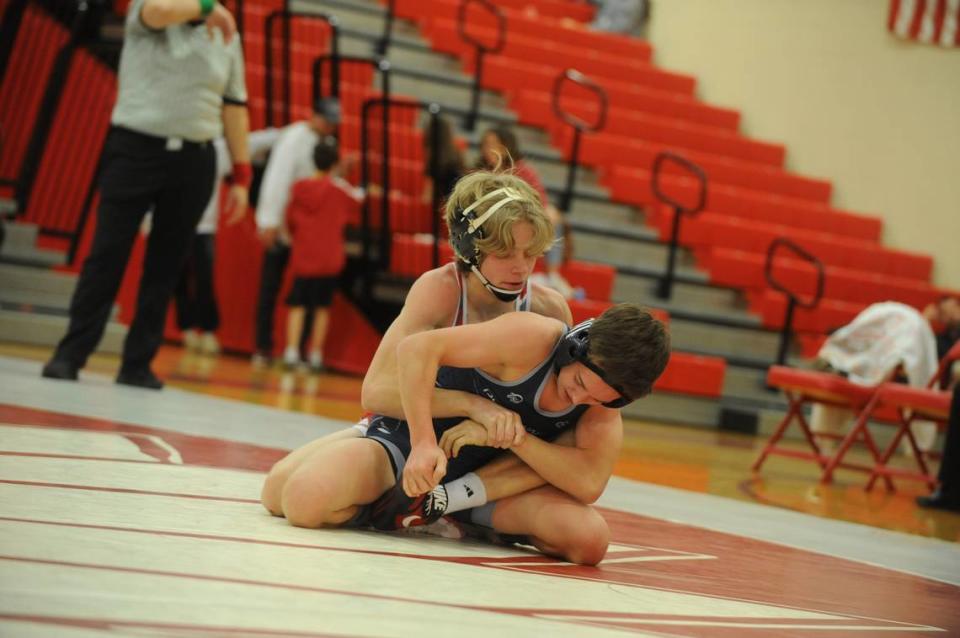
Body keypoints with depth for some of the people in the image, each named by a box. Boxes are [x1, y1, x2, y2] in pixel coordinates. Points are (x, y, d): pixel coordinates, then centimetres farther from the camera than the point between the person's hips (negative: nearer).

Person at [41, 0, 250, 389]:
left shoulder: (227, 36, 12)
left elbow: (234, 107, 13)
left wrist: (241, 175, 10)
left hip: (194, 161, 4)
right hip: (135, 149, -4)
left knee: (165, 268, 5)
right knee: (107, 256, -6)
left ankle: (137, 364, 11)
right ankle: (70, 355, 0)